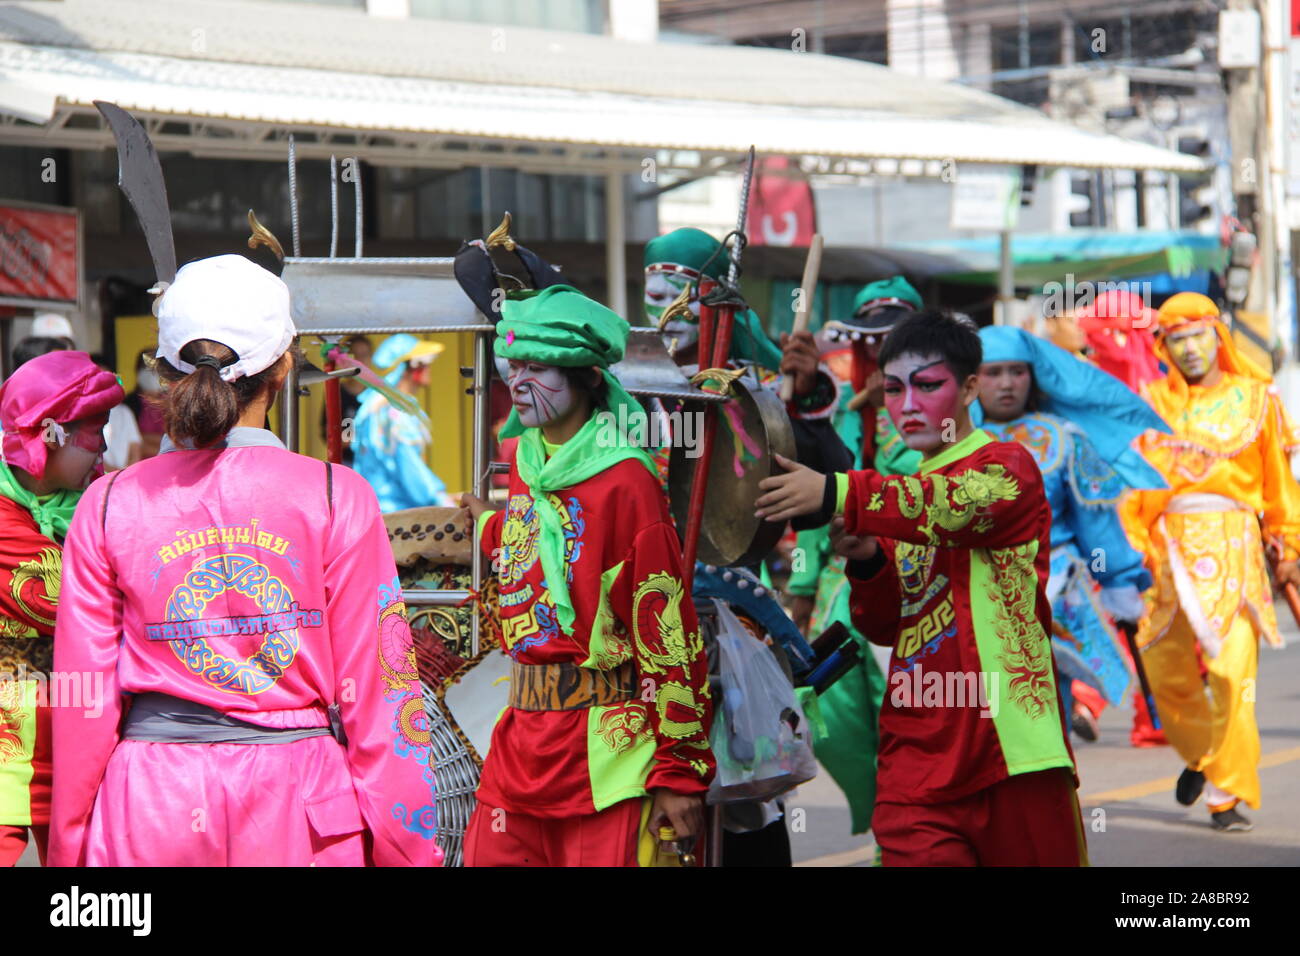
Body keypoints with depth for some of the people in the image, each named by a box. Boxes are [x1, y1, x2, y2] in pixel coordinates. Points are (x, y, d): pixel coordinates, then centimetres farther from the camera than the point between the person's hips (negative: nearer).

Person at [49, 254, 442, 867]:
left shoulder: (108, 506, 0)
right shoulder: (336, 500, -4)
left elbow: (84, 706, 2)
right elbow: (374, 692, -3)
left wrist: (70, 850, 11)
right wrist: (402, 848, 4)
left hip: (151, 815, 1)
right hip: (299, 811, -1)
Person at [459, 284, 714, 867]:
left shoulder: (626, 481, -11)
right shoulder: (524, 463, 11)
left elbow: (668, 632, -13)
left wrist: (680, 770, -14)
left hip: (604, 747, -7)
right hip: (523, 739, 7)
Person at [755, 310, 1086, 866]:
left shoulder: (1007, 465, 0)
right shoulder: (903, 491, 19)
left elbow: (962, 503, -25)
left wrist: (838, 494, -36)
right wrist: (867, 563, -2)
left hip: (1006, 744, -5)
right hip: (917, 754, 5)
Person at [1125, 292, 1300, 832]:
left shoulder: (1253, 397, 8)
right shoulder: (1151, 403, 11)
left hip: (1232, 546, -2)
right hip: (1170, 545, 2)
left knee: (1232, 671, -12)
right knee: (1166, 673, 3)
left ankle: (1228, 795, -8)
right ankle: (1199, 755, 32)